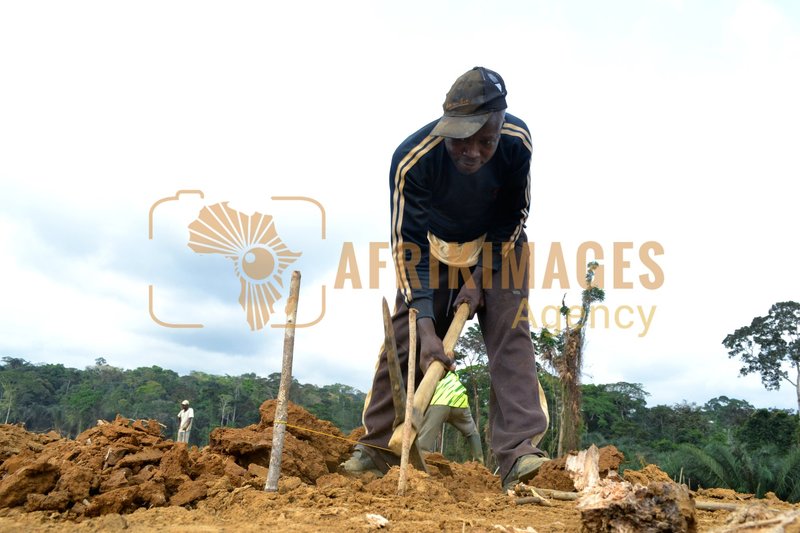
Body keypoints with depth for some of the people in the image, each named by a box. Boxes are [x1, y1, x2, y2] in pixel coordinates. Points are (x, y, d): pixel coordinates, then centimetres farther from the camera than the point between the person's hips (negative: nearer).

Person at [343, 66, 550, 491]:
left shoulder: (516, 141, -29)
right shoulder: (412, 158, -34)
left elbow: (515, 215, -13)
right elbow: (408, 246, -29)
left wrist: (479, 279, -18)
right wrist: (426, 327, -36)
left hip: (498, 246, 1)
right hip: (435, 248, 0)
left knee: (510, 335, -16)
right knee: (404, 337, -5)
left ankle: (518, 453, -16)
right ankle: (378, 447, 7)